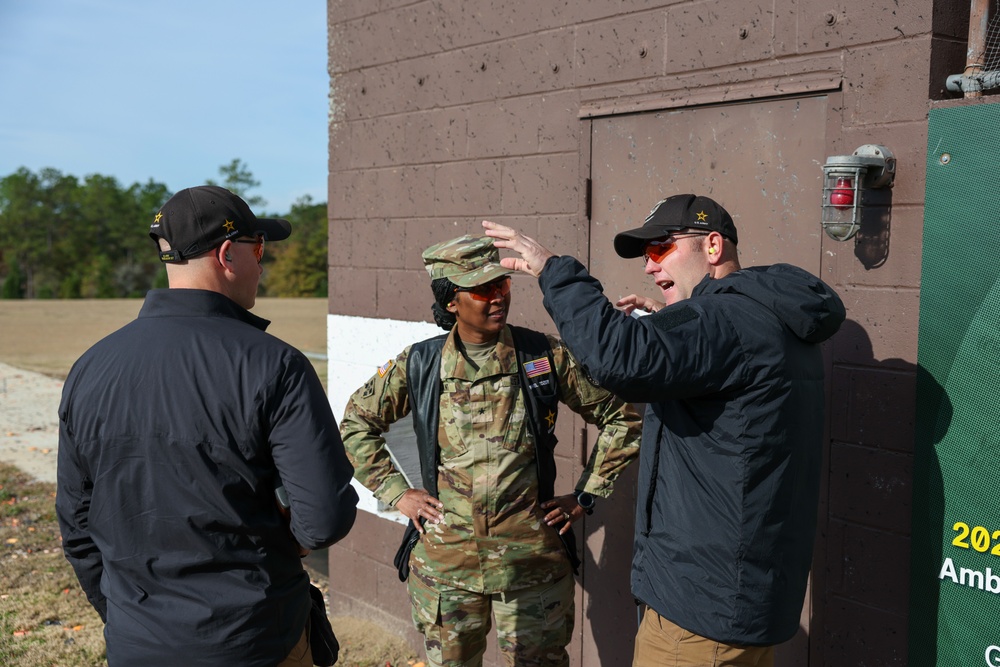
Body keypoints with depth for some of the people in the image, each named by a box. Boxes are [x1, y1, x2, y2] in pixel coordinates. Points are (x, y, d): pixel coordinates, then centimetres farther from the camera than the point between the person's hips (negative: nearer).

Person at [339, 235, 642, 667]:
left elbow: (622, 418, 2)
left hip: (532, 561, -1)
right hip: (443, 562, 1)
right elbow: (356, 423, 11)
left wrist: (585, 496, 1)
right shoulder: (419, 365, -2)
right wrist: (396, 492, 3)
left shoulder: (547, 357, -5)